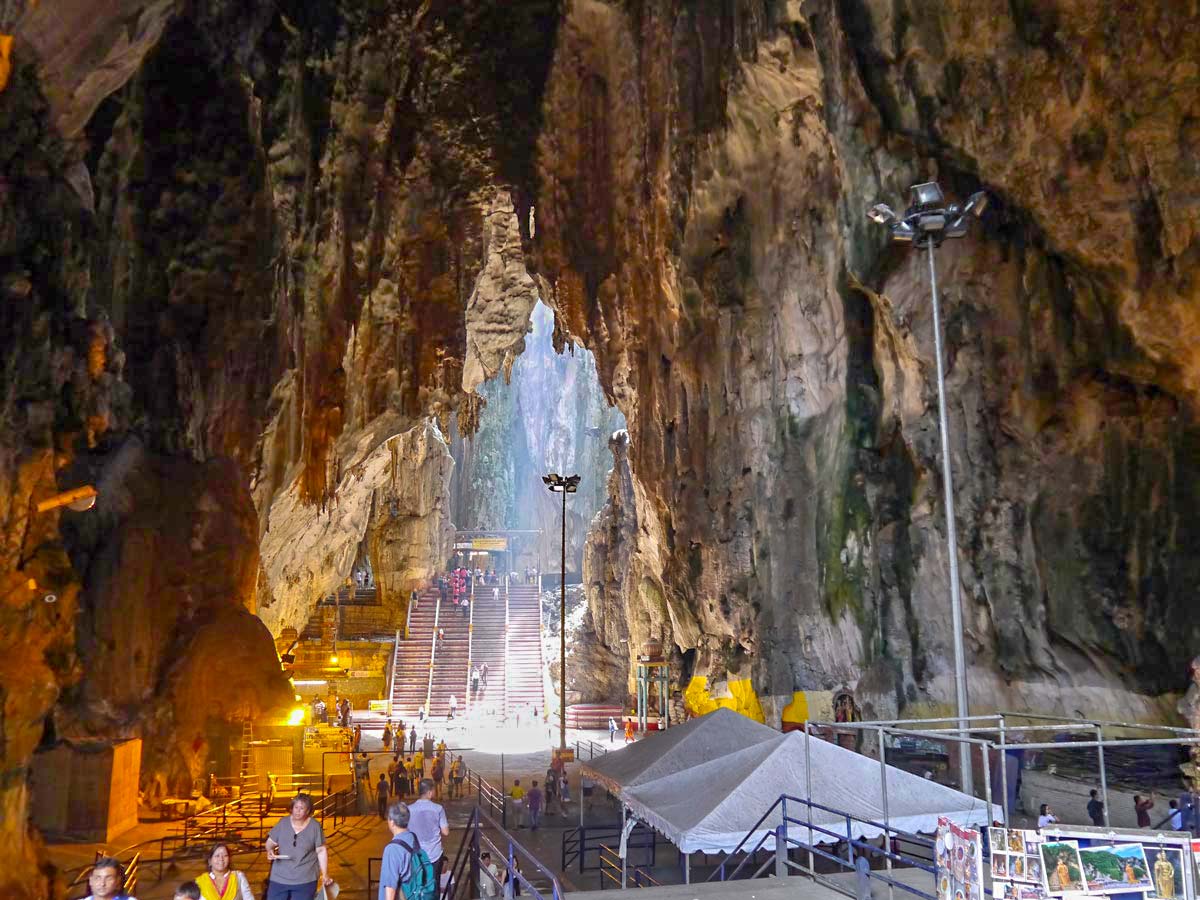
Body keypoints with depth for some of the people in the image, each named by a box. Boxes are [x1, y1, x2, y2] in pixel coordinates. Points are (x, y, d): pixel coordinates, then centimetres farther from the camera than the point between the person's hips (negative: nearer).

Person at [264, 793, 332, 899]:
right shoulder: (283, 822, -2)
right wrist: (270, 850, -15)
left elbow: (321, 851, -4)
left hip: (305, 880, -2)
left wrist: (325, 874, -6)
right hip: (279, 878, 2)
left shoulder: (315, 826, -8)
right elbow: (270, 842, 7)